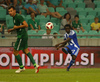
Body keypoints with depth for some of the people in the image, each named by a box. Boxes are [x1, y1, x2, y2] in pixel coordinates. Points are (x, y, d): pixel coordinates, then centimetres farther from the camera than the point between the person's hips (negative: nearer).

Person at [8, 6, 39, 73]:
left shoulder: (18, 17, -17)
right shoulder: (14, 17, 13)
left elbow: (26, 25, -24)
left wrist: (17, 27, -19)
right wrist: (12, 29, 14)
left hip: (22, 37, -10)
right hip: (21, 36, 10)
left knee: (15, 52, -2)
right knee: (25, 51, 14)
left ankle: (21, 67, 10)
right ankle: (35, 65, 14)